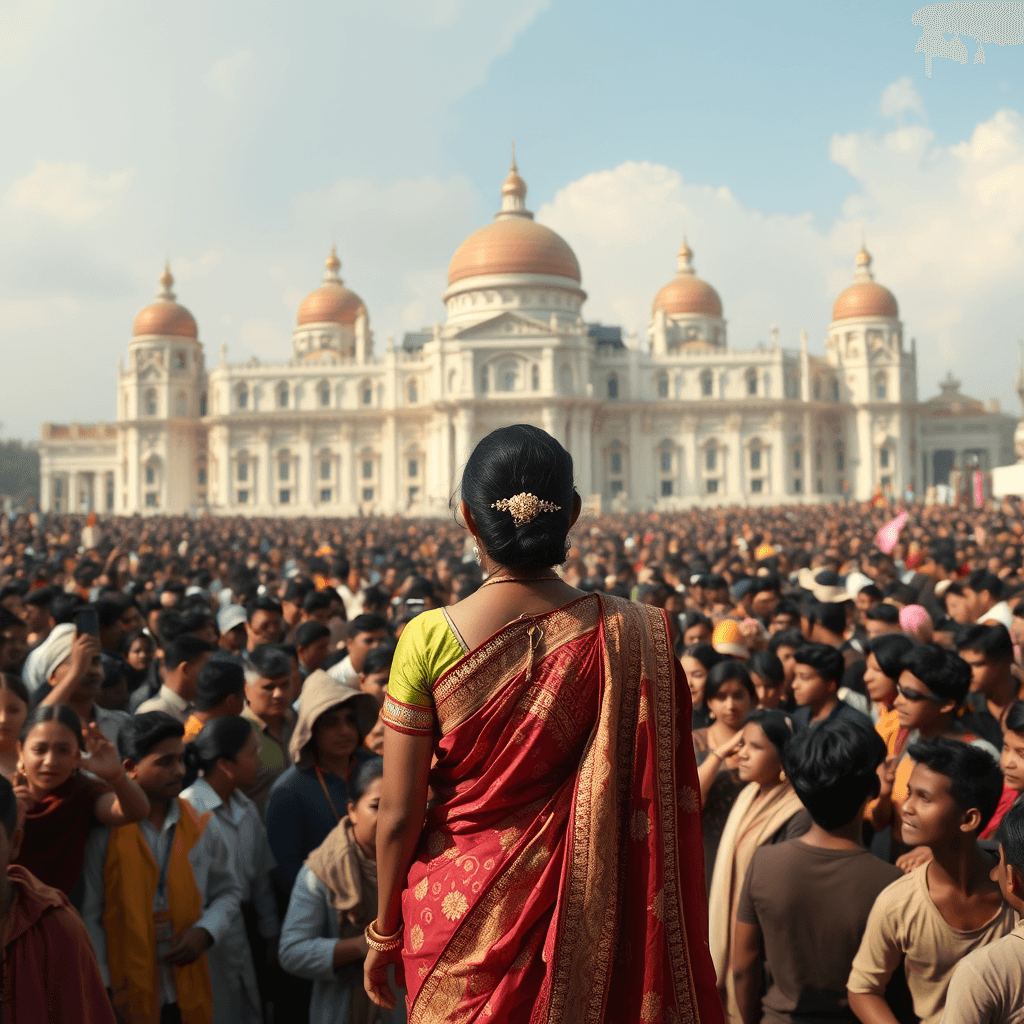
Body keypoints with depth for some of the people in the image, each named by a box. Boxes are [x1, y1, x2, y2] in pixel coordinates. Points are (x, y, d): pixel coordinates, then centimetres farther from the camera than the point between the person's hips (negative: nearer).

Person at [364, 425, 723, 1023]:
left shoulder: (430, 637, -15)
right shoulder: (628, 636, -13)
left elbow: (399, 813, -10)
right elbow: (658, 804, -7)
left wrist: (385, 930, 5)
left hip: (457, 908, -1)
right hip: (578, 908, 1)